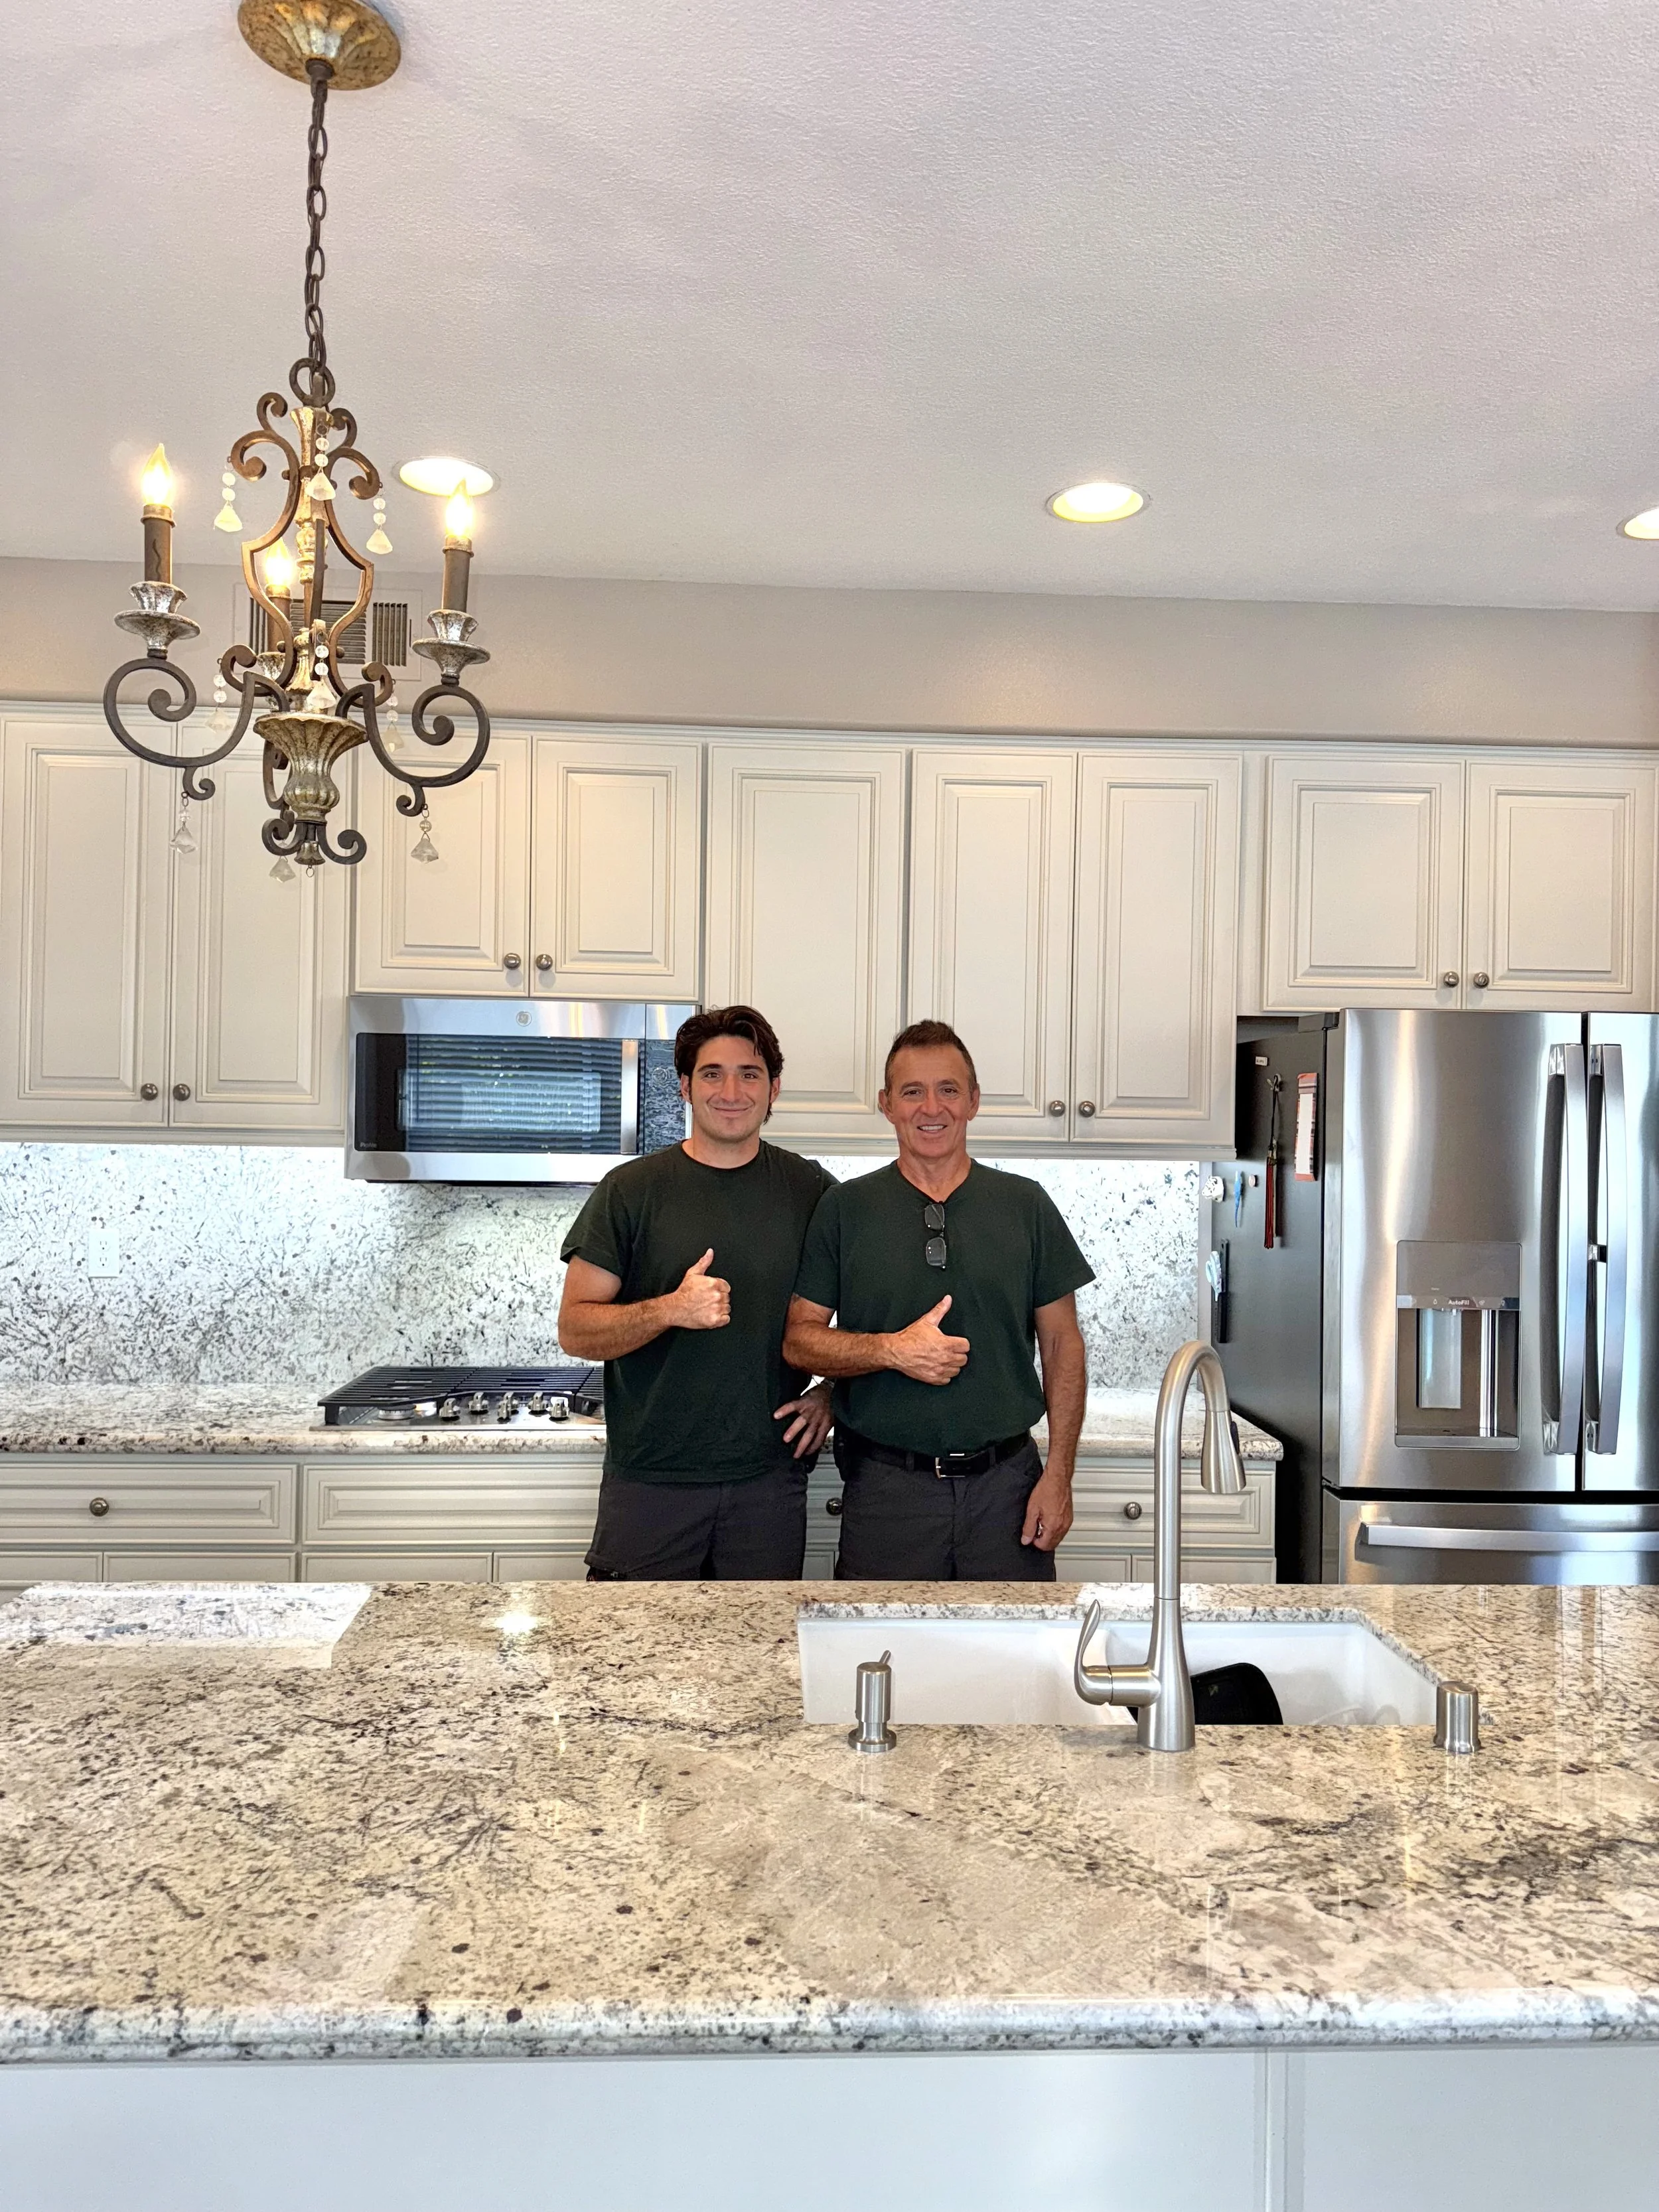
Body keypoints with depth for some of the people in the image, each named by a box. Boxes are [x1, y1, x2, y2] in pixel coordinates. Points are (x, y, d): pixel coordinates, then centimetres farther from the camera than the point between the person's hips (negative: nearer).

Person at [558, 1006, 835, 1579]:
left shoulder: (810, 1190, 4)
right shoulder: (632, 1189, -2)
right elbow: (575, 1329, -5)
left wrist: (833, 1392, 0)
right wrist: (670, 1310, -21)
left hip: (769, 1482, 2)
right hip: (650, 1481, -1)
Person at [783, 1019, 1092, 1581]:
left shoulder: (1025, 1205, 5)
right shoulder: (845, 1209, 2)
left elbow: (1062, 1345, 6)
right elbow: (798, 1339, 1)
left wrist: (1058, 1475, -1)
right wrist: (891, 1350, -16)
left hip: (1007, 1484, 1)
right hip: (885, 1490, -1)